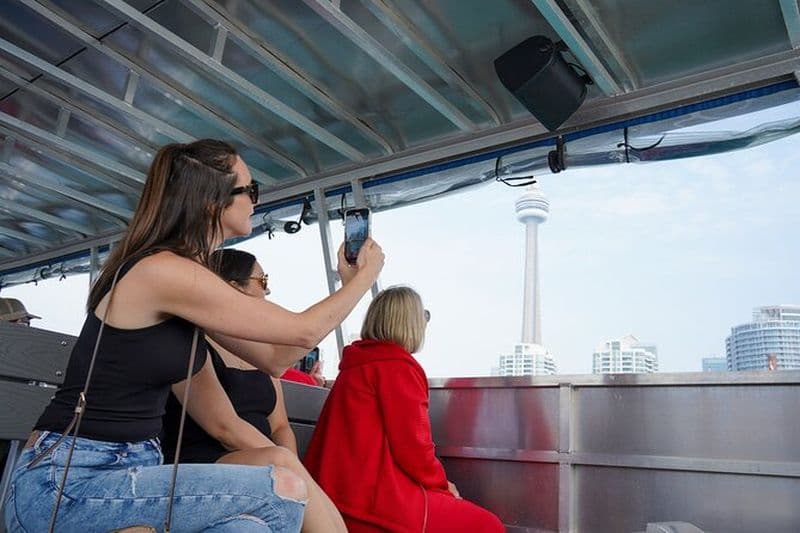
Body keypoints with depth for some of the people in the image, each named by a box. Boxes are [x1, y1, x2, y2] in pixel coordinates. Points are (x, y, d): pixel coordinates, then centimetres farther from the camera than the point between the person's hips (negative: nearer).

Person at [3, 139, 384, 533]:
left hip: (132, 467, 8)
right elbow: (305, 331, -12)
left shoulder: (187, 278, 9)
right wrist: (365, 277, 4)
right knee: (282, 492, -17)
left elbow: (274, 359, 13)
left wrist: (346, 282, 13)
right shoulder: (165, 270, -18)